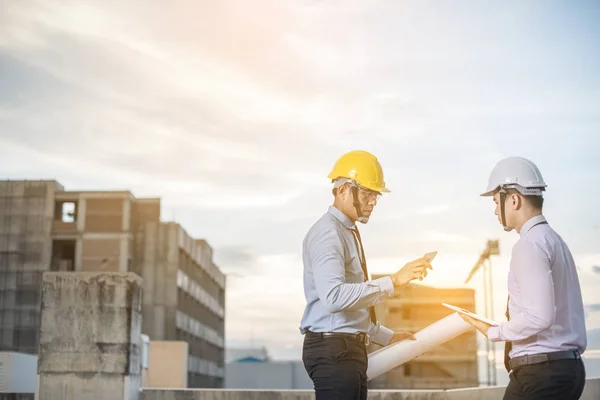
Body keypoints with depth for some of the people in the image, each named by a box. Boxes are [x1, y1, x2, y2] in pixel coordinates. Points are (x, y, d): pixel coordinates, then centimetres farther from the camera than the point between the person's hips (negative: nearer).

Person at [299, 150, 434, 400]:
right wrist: (393, 281, -29)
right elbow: (334, 297, -29)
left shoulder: (348, 233, 17)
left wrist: (387, 337, 25)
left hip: (351, 350, 10)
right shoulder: (327, 233, -13)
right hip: (333, 351, -10)